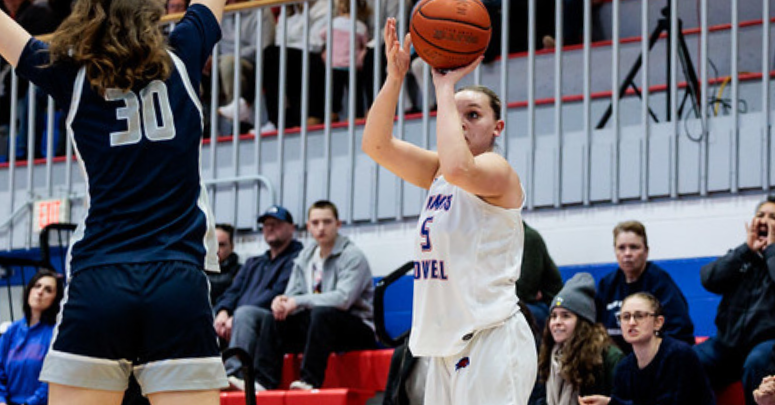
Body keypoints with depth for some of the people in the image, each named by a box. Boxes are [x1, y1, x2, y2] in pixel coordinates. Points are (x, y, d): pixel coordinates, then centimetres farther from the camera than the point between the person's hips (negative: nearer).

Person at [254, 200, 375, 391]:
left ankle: (310, 380, -38)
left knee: (322, 313, -35)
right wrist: (282, 302, -17)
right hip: (318, 325, 7)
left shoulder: (352, 256, -10)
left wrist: (298, 301, -24)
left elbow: (343, 298, -24)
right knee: (273, 321, -8)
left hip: (357, 330, -7)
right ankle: (264, 381, -19)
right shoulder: (305, 256, 12)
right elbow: (292, 295, 10)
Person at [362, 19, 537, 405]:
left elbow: (459, 168, -31)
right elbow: (376, 143, 6)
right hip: (449, 346, 9)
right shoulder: (437, 174, 15)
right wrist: (395, 76, -6)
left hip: (491, 340, -9)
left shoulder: (497, 169, -8)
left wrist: (445, 86, -21)